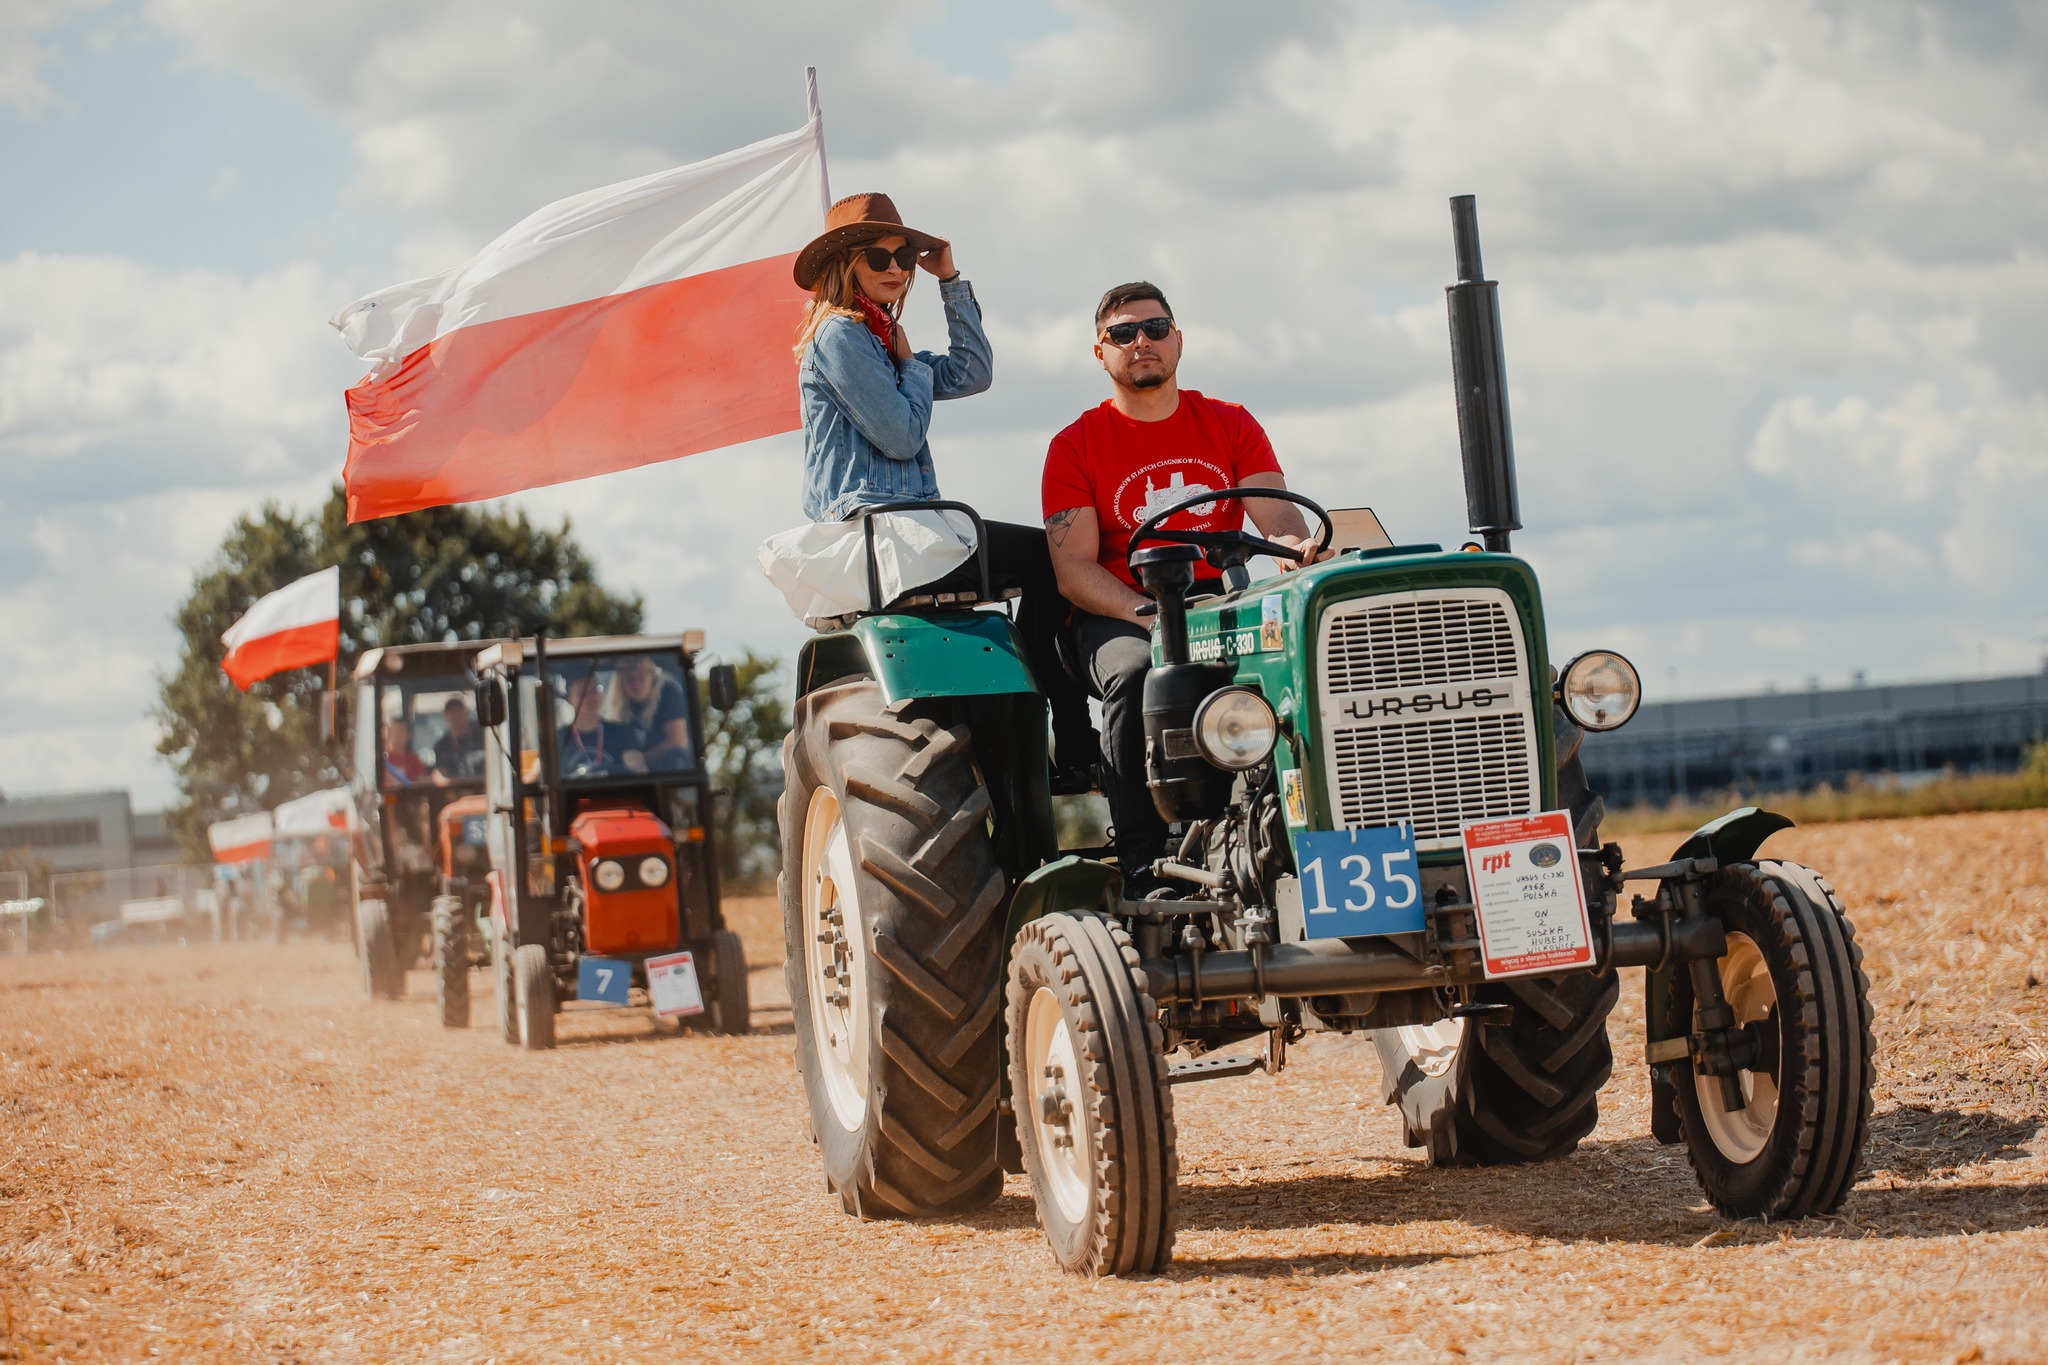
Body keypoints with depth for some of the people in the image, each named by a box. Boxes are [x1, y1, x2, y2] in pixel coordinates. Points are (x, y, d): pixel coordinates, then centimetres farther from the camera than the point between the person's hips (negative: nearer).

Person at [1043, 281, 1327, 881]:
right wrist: (1148, 613, -22)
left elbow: (1279, 516, 0)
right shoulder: (1076, 446, 5)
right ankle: (1143, 864, -32)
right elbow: (1074, 569, -4)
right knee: (1137, 674, -37)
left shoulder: (1229, 425, 13)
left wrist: (1297, 549, -26)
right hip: (1118, 617, -2)